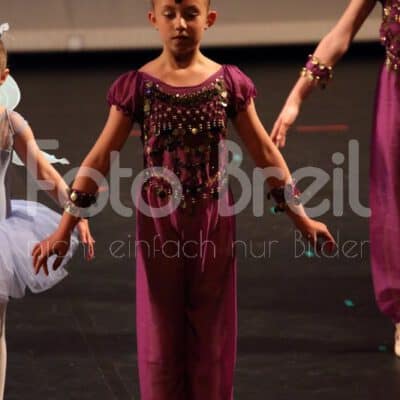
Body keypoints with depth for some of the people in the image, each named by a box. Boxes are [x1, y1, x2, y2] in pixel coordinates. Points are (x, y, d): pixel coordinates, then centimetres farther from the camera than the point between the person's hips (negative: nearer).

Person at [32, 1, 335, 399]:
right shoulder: (136, 85, -8)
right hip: (158, 222, -1)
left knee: (211, 335, 10)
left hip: (213, 221, 1)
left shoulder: (230, 82, -5)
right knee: (160, 336, 7)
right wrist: (63, 230, -6)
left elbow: (264, 153, 3)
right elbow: (100, 159, -5)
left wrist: (301, 218, 5)